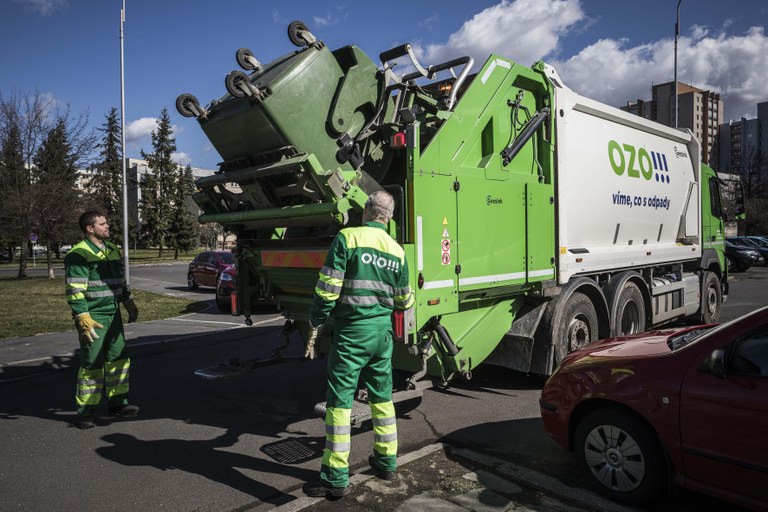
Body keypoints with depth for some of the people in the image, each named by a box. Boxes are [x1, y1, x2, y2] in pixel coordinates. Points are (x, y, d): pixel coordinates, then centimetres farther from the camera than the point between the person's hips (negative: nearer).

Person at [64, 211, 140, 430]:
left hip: (113, 315, 8)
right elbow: (74, 290, -18)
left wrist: (129, 303, 21)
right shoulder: (79, 254, -14)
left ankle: (117, 402, 26)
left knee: (119, 360, 13)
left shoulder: (113, 250, 13)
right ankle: (85, 411, 11)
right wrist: (82, 317, -24)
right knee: (92, 365, -1)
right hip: (93, 318, -8)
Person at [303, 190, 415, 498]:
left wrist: (314, 328, -5)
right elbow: (403, 302, 13)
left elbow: (327, 288, -14)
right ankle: (386, 461, 31)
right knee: (382, 397, 18)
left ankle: (336, 478, 7)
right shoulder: (397, 250, 7)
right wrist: (411, 296, 36)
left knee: (339, 401, 2)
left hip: (352, 331, -5)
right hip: (383, 331, 6)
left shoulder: (348, 237, -9)